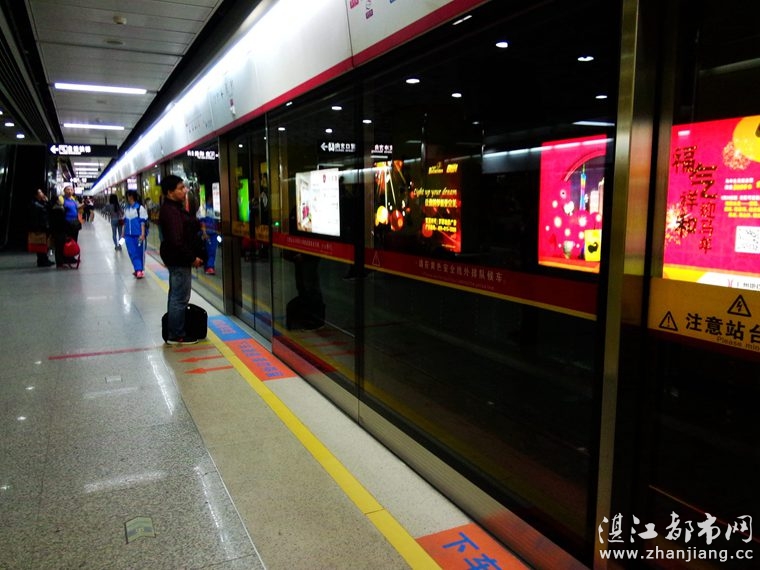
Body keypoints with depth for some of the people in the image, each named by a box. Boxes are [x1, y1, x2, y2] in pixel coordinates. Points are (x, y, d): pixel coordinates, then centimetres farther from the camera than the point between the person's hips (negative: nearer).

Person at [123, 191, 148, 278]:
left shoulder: (140, 208, -9)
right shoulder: (126, 209, 11)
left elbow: (143, 222, -10)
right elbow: (125, 222, 18)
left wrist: (142, 234, -14)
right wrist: (123, 233, 19)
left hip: (138, 235, -6)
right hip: (129, 235, 6)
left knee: (140, 253, 5)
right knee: (132, 253, 1)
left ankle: (141, 270, 17)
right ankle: (138, 270, 4)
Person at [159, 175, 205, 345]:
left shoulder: (174, 208, 13)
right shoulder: (171, 211, -20)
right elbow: (176, 241, -27)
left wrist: (193, 256, 13)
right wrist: (192, 258, -19)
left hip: (176, 259, 11)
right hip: (179, 260, -11)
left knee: (175, 296, 19)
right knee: (180, 298, -3)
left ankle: (172, 332, 30)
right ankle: (176, 335, 6)